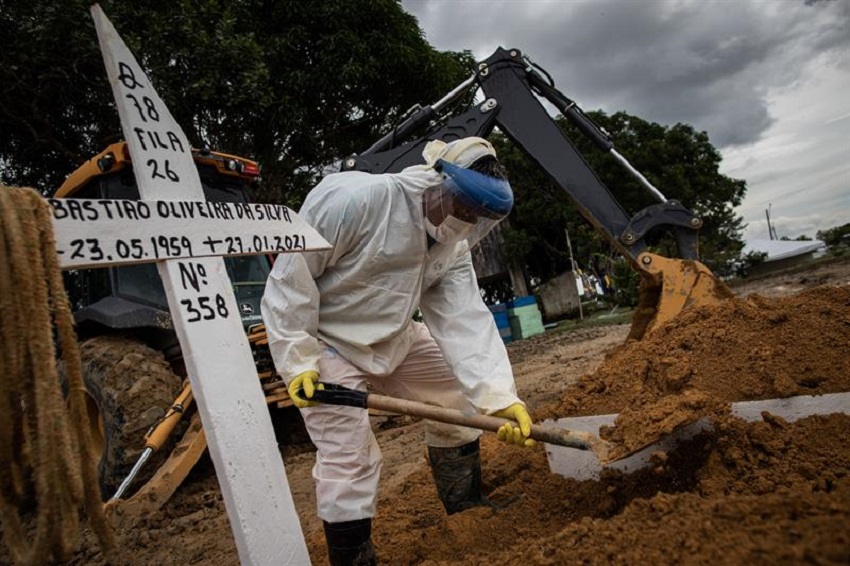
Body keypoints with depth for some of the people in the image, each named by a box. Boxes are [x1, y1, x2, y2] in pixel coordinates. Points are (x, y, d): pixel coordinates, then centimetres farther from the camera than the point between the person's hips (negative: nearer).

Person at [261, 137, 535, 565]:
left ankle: (466, 508, 28)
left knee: (458, 394, 10)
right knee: (349, 458, -9)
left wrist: (498, 395, -28)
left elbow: (466, 321, -15)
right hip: (326, 341, -7)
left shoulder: (452, 247, -7)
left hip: (394, 337, 7)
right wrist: (298, 359, -25)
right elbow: (291, 274, -25)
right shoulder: (354, 198, -29)